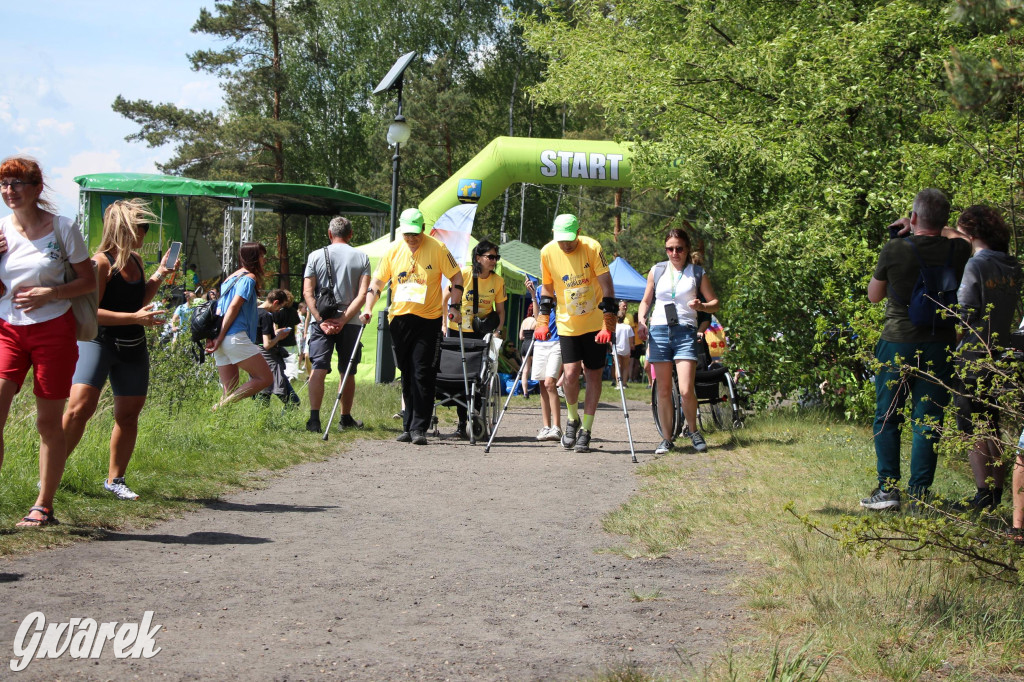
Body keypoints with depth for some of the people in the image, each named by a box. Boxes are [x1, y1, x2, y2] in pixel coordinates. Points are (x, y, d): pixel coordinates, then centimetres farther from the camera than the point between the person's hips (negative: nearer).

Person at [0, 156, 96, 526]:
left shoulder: (63, 227, -4)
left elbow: (89, 281, 0)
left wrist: (49, 294, -15)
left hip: (53, 330, -2)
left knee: (48, 422, 3)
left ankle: (44, 506, 13)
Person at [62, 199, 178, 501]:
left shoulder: (135, 260, 11)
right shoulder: (101, 262, -13)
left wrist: (159, 275, 13)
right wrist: (135, 318, -22)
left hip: (132, 348, 8)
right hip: (98, 342, -8)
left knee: (129, 413, 10)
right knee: (80, 408, -19)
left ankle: (115, 479, 22)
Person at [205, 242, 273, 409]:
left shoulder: (231, 278, 24)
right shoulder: (249, 278, -2)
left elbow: (219, 308, 19)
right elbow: (234, 307, -11)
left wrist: (214, 337, 9)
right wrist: (220, 338, -14)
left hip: (221, 342, 9)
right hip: (235, 337, -9)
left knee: (230, 392, 10)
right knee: (265, 378, -7)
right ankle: (221, 406, -18)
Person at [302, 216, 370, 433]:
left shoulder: (316, 256, 4)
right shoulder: (361, 257, 5)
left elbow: (308, 293, -4)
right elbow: (362, 295, -5)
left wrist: (321, 320, -8)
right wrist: (343, 319, -9)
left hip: (322, 321, -1)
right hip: (351, 323, 1)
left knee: (318, 369, -7)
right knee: (348, 373, 14)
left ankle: (314, 417, -22)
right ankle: (346, 418, 25)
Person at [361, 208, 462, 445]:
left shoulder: (437, 248, -5)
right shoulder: (393, 250, 4)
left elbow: (456, 277, 2)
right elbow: (377, 282, 8)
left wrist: (455, 306, -7)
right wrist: (368, 308, -3)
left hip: (428, 320, -4)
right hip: (399, 318, 4)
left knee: (422, 374, -10)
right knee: (407, 375, 11)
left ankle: (419, 428, -8)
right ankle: (408, 427, 18)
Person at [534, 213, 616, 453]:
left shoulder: (592, 247, -16)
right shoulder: (547, 252, -7)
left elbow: (606, 286, -16)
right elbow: (547, 288, 8)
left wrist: (608, 325, -21)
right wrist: (542, 322, 3)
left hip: (595, 323, -2)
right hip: (567, 324, 2)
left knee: (593, 374, 1)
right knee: (571, 374, -11)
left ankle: (585, 430, 9)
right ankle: (572, 420, 15)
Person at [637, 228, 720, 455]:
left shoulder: (697, 273, 8)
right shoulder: (657, 271, 12)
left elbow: (715, 303, 10)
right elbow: (646, 301, 19)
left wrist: (701, 306, -11)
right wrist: (641, 321, 0)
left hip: (685, 332, -2)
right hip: (659, 331, 2)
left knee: (686, 390, -13)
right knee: (663, 390, 3)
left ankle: (693, 431, 9)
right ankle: (666, 439, 11)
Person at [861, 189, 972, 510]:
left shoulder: (894, 250, -12)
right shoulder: (958, 251, -6)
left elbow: (874, 295, 3)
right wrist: (924, 232, 18)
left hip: (897, 344, -2)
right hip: (939, 345, 2)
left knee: (887, 418, 9)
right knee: (928, 420, 7)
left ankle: (887, 488, 5)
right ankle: (920, 492, 6)